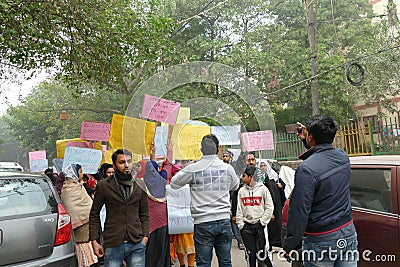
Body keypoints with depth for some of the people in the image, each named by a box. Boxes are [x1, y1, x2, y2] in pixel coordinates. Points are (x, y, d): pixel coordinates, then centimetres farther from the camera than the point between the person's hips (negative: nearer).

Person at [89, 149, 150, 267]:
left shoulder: (140, 185, 7)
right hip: (112, 245, -2)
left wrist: (145, 236, 2)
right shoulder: (103, 185, 0)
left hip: (137, 245, 2)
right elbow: (94, 215, 4)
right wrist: (94, 240, -1)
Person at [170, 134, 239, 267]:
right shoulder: (228, 168, 1)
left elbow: (173, 184, 3)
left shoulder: (193, 169, -9)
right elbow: (235, 186, 20)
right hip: (224, 220, 3)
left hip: (203, 222, -3)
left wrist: (187, 169, 14)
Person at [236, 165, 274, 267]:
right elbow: (239, 210, 7)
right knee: (251, 252, 9)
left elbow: (269, 207, -1)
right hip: (246, 225, 3)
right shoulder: (241, 191, 6)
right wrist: (240, 224, 1)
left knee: (261, 252, -1)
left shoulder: (263, 189, -3)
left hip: (259, 225, -3)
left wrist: (262, 221, -6)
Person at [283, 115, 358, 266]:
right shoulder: (343, 157, -2)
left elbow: (299, 211, -21)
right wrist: (306, 139, 27)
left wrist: (289, 245, -10)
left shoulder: (306, 168, -23)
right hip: (348, 232, 6)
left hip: (321, 241, -6)